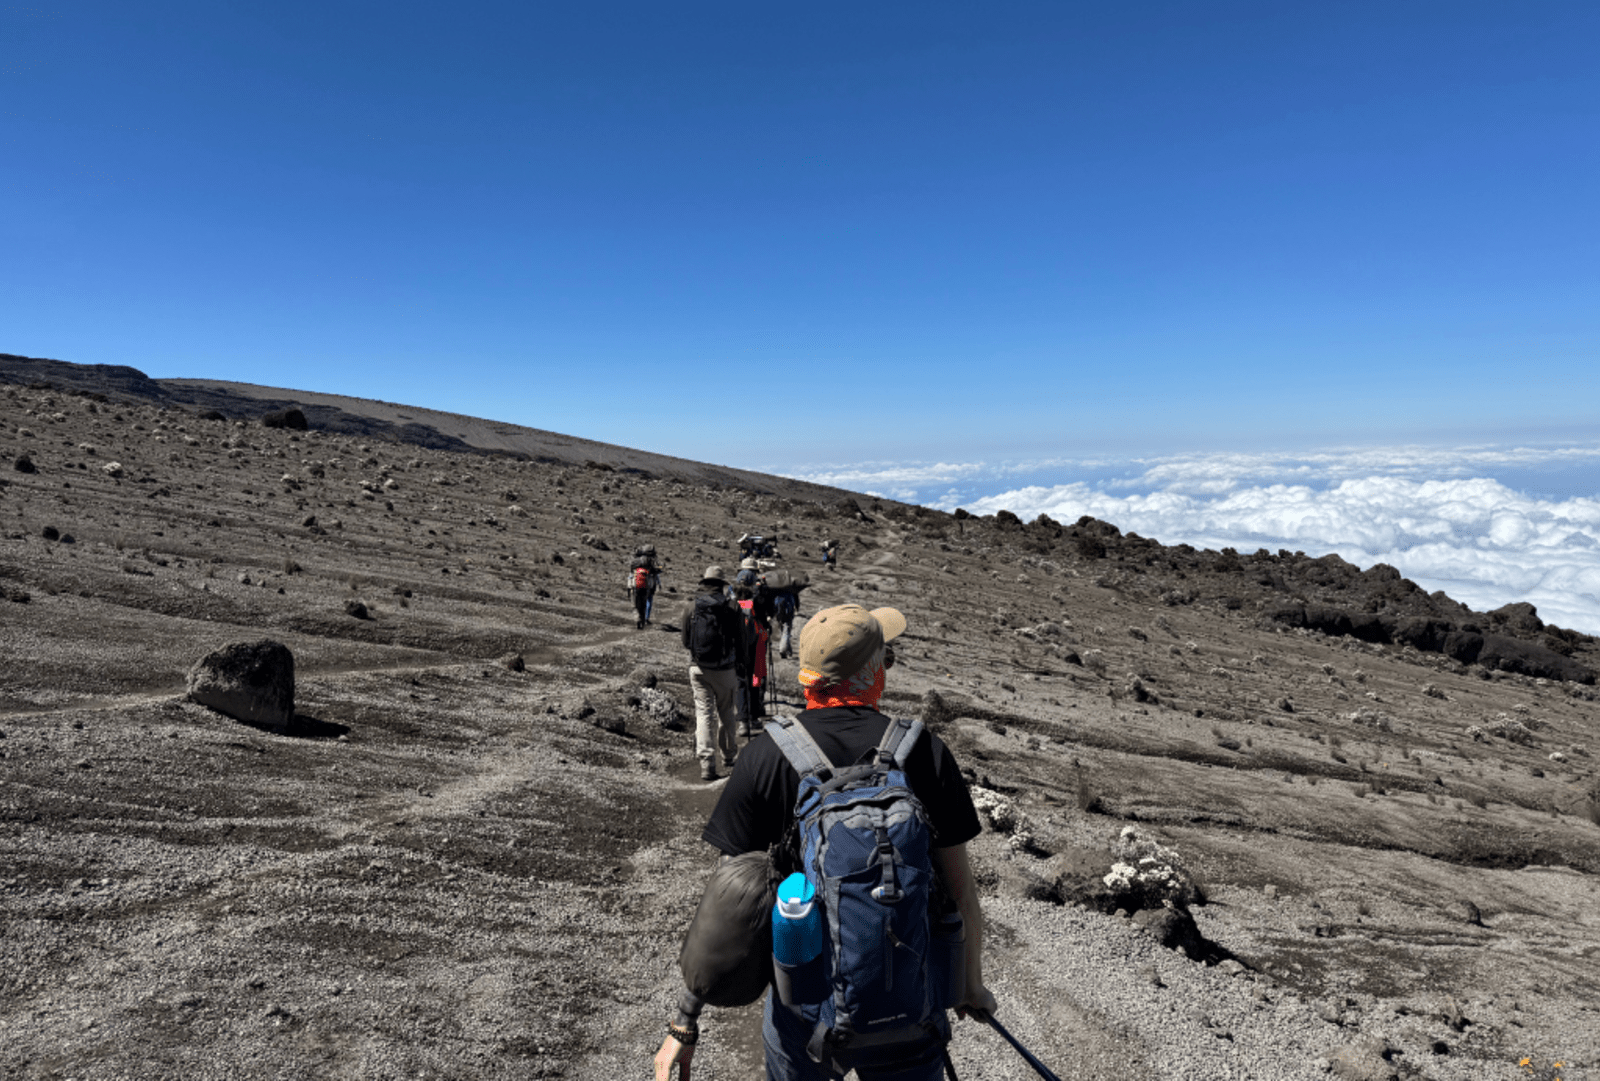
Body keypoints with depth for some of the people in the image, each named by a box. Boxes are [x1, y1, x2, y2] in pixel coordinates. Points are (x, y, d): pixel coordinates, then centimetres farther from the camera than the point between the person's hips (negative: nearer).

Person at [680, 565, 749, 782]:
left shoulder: (690, 608, -2)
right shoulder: (732, 609, -8)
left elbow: (685, 642, 7)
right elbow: (741, 642, -4)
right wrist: (743, 667, 10)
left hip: (698, 668, 1)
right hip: (725, 669, -1)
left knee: (703, 712, 4)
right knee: (726, 713, 15)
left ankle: (706, 764, -4)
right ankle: (728, 757, 28)